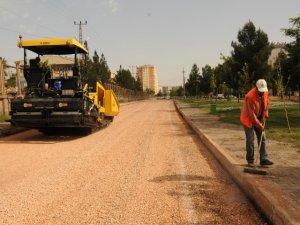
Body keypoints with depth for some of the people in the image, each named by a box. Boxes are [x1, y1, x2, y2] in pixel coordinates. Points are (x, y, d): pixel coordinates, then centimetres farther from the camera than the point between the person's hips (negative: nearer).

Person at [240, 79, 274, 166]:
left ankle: (264, 159, 6)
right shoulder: (250, 96, -29)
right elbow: (251, 114, -26)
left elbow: (266, 106, 4)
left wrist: (263, 120, -4)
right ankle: (250, 160, 7)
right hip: (248, 119, -6)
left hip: (259, 119, 6)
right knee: (250, 140, -4)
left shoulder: (265, 93, -7)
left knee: (262, 138, 2)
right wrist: (259, 125, -22)